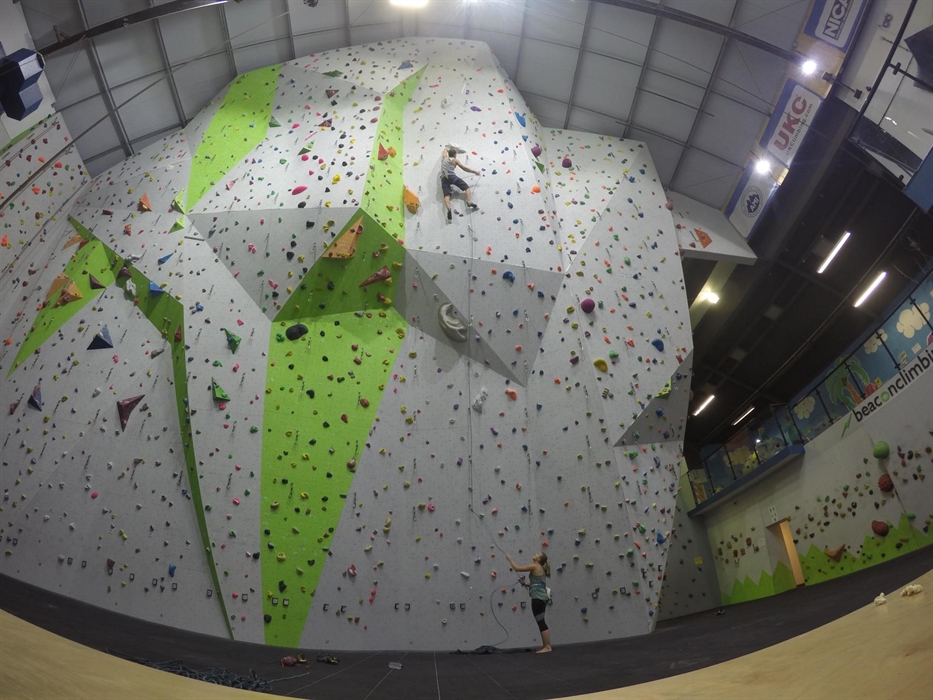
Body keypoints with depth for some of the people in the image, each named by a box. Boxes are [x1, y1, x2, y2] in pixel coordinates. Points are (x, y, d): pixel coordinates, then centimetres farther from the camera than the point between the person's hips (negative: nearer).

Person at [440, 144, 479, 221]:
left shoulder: (444, 158, 24)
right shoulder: (455, 160, 11)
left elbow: (445, 149, 47)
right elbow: (464, 168, 9)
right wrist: (475, 171, 16)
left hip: (443, 178, 4)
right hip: (452, 176, -4)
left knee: (446, 195, -17)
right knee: (467, 187, 2)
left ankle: (449, 209, -45)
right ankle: (469, 203, -25)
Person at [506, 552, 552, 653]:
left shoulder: (534, 566, -10)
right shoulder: (540, 568, 18)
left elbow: (517, 568, -10)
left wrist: (509, 558, 2)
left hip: (538, 598, -10)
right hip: (541, 598, 10)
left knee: (541, 623, -5)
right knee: (541, 622, 14)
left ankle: (547, 646, -3)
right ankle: (545, 645, 19)